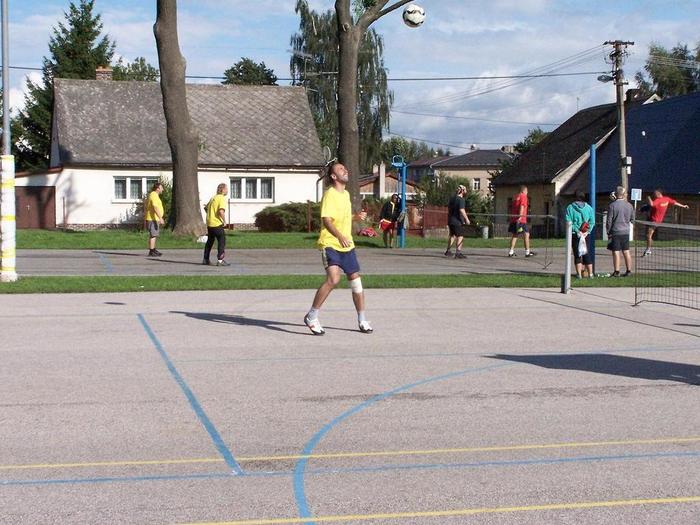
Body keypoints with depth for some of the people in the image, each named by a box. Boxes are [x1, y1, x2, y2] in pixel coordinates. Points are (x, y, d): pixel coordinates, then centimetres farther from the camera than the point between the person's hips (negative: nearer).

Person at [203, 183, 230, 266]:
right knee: (222, 241, -2)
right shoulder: (223, 198, -11)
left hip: (209, 223, 8)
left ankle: (205, 259, 22)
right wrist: (224, 221, -14)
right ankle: (220, 260, -6)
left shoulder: (213, 198, 16)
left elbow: (206, 208, 23)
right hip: (217, 224, -8)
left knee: (210, 241, 18)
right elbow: (221, 211, -25)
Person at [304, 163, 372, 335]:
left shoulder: (346, 194, 15)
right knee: (333, 279, -23)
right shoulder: (330, 194, -11)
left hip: (347, 245, 8)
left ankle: (362, 321, 20)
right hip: (330, 245, -8)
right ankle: (311, 317, -12)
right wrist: (340, 237, -34)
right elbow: (326, 220, -22)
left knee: (356, 280, 8)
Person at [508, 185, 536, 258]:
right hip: (521, 220, -8)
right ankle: (527, 252, -5)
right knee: (526, 234, -3)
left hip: (513, 219, 8)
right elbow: (522, 207, -16)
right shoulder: (523, 196, -5)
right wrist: (520, 217, -23)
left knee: (515, 235, 10)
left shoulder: (515, 197, 18)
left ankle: (511, 252, 4)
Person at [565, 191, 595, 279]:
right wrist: (587, 232, -7)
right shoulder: (589, 208, 4)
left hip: (575, 234, -2)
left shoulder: (570, 207, -2)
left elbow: (569, 222, -11)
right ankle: (590, 273, 9)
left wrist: (577, 231, -13)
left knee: (577, 254, 3)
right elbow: (592, 222, -2)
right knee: (587, 254, 10)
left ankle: (579, 274, -1)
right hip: (587, 235, 2)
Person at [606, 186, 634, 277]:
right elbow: (632, 218, 12)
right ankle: (629, 270, 13)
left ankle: (616, 271, -1)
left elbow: (609, 220, -10)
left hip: (615, 232, -4)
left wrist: (608, 231, 1)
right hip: (626, 232, 4)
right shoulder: (629, 205, 2)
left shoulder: (612, 205, -12)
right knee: (626, 252, 11)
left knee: (616, 252, -1)